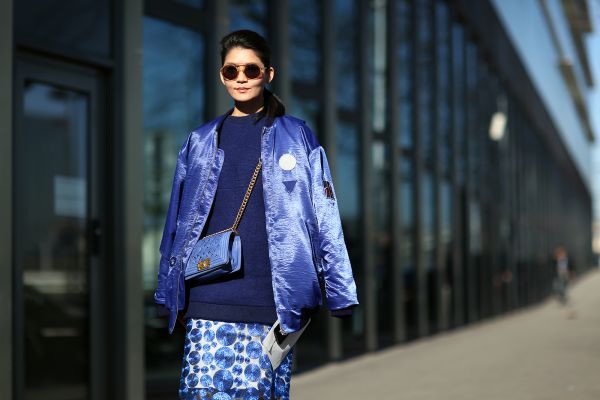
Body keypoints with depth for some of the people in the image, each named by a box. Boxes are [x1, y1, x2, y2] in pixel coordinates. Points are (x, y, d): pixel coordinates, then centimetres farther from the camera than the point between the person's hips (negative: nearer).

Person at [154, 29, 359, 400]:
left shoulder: (297, 137, 9)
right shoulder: (201, 142, 15)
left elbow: (324, 219, 5)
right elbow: (179, 222, 16)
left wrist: (339, 293, 0)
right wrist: (172, 294, 13)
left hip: (272, 299, -1)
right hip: (209, 300, 2)